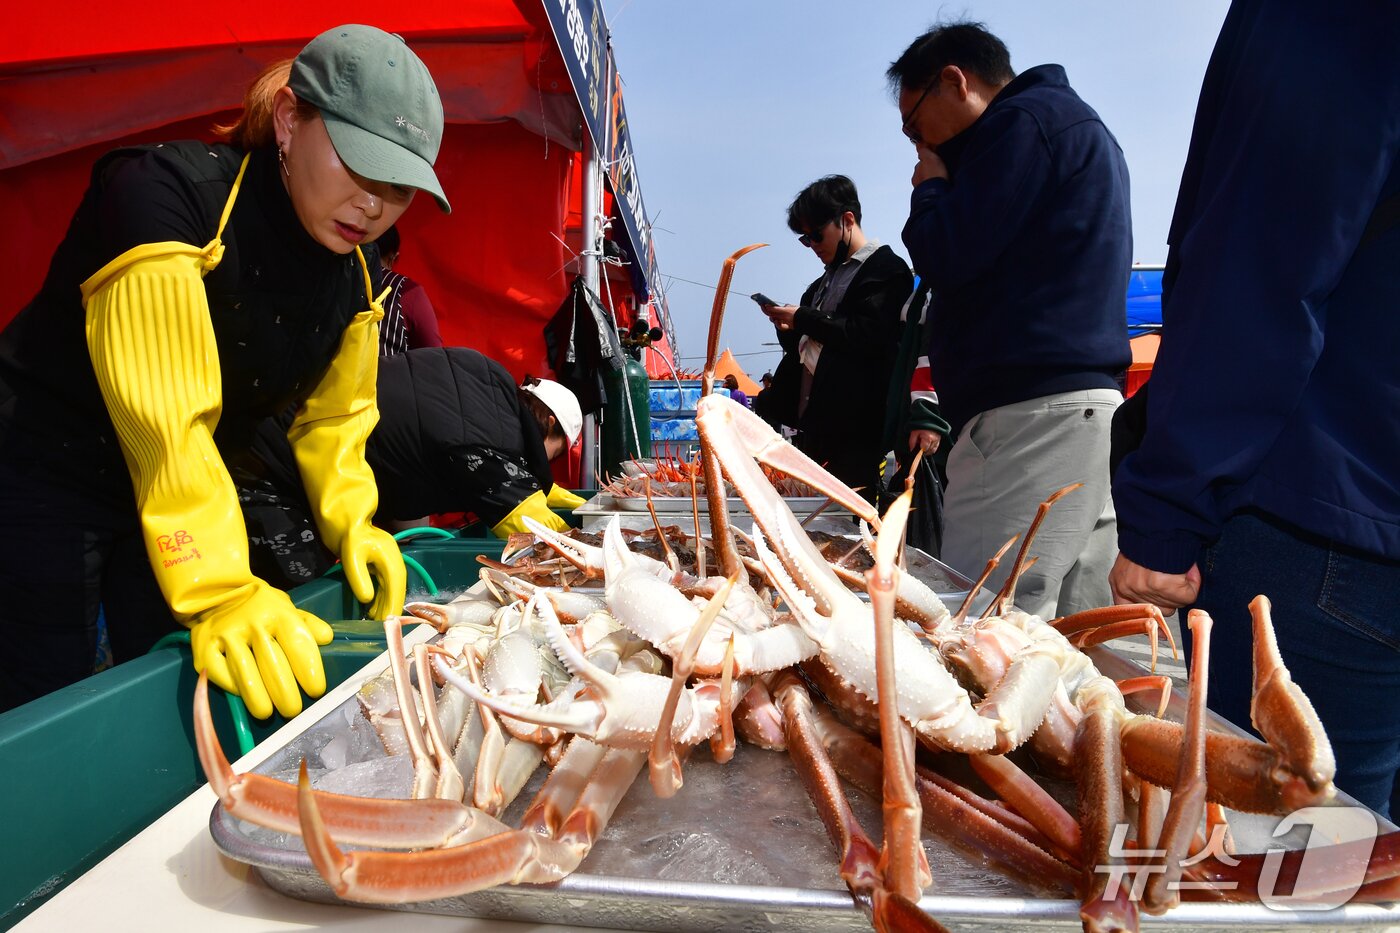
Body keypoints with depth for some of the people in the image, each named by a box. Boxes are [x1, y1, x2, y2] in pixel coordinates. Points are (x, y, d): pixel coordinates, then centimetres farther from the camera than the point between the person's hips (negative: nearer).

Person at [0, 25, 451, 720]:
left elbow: (332, 417, 4)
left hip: (182, 497, 6)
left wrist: (350, 523, -11)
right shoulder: (164, 192, -27)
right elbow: (163, 415, -34)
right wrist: (218, 590, -38)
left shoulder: (350, 279, -4)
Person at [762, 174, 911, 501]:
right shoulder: (825, 281, 23)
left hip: (853, 430, -8)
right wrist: (789, 328, 5)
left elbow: (869, 336, -19)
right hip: (812, 426, 8)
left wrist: (803, 318, -12)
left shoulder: (886, 269, -4)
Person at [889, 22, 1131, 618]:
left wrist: (930, 188, 6)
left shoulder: (1024, 121, -4)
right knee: (1075, 639, 10)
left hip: (1033, 406, -11)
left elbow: (947, 256, -13)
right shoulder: (1073, 123, 28)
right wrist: (945, 186, 18)